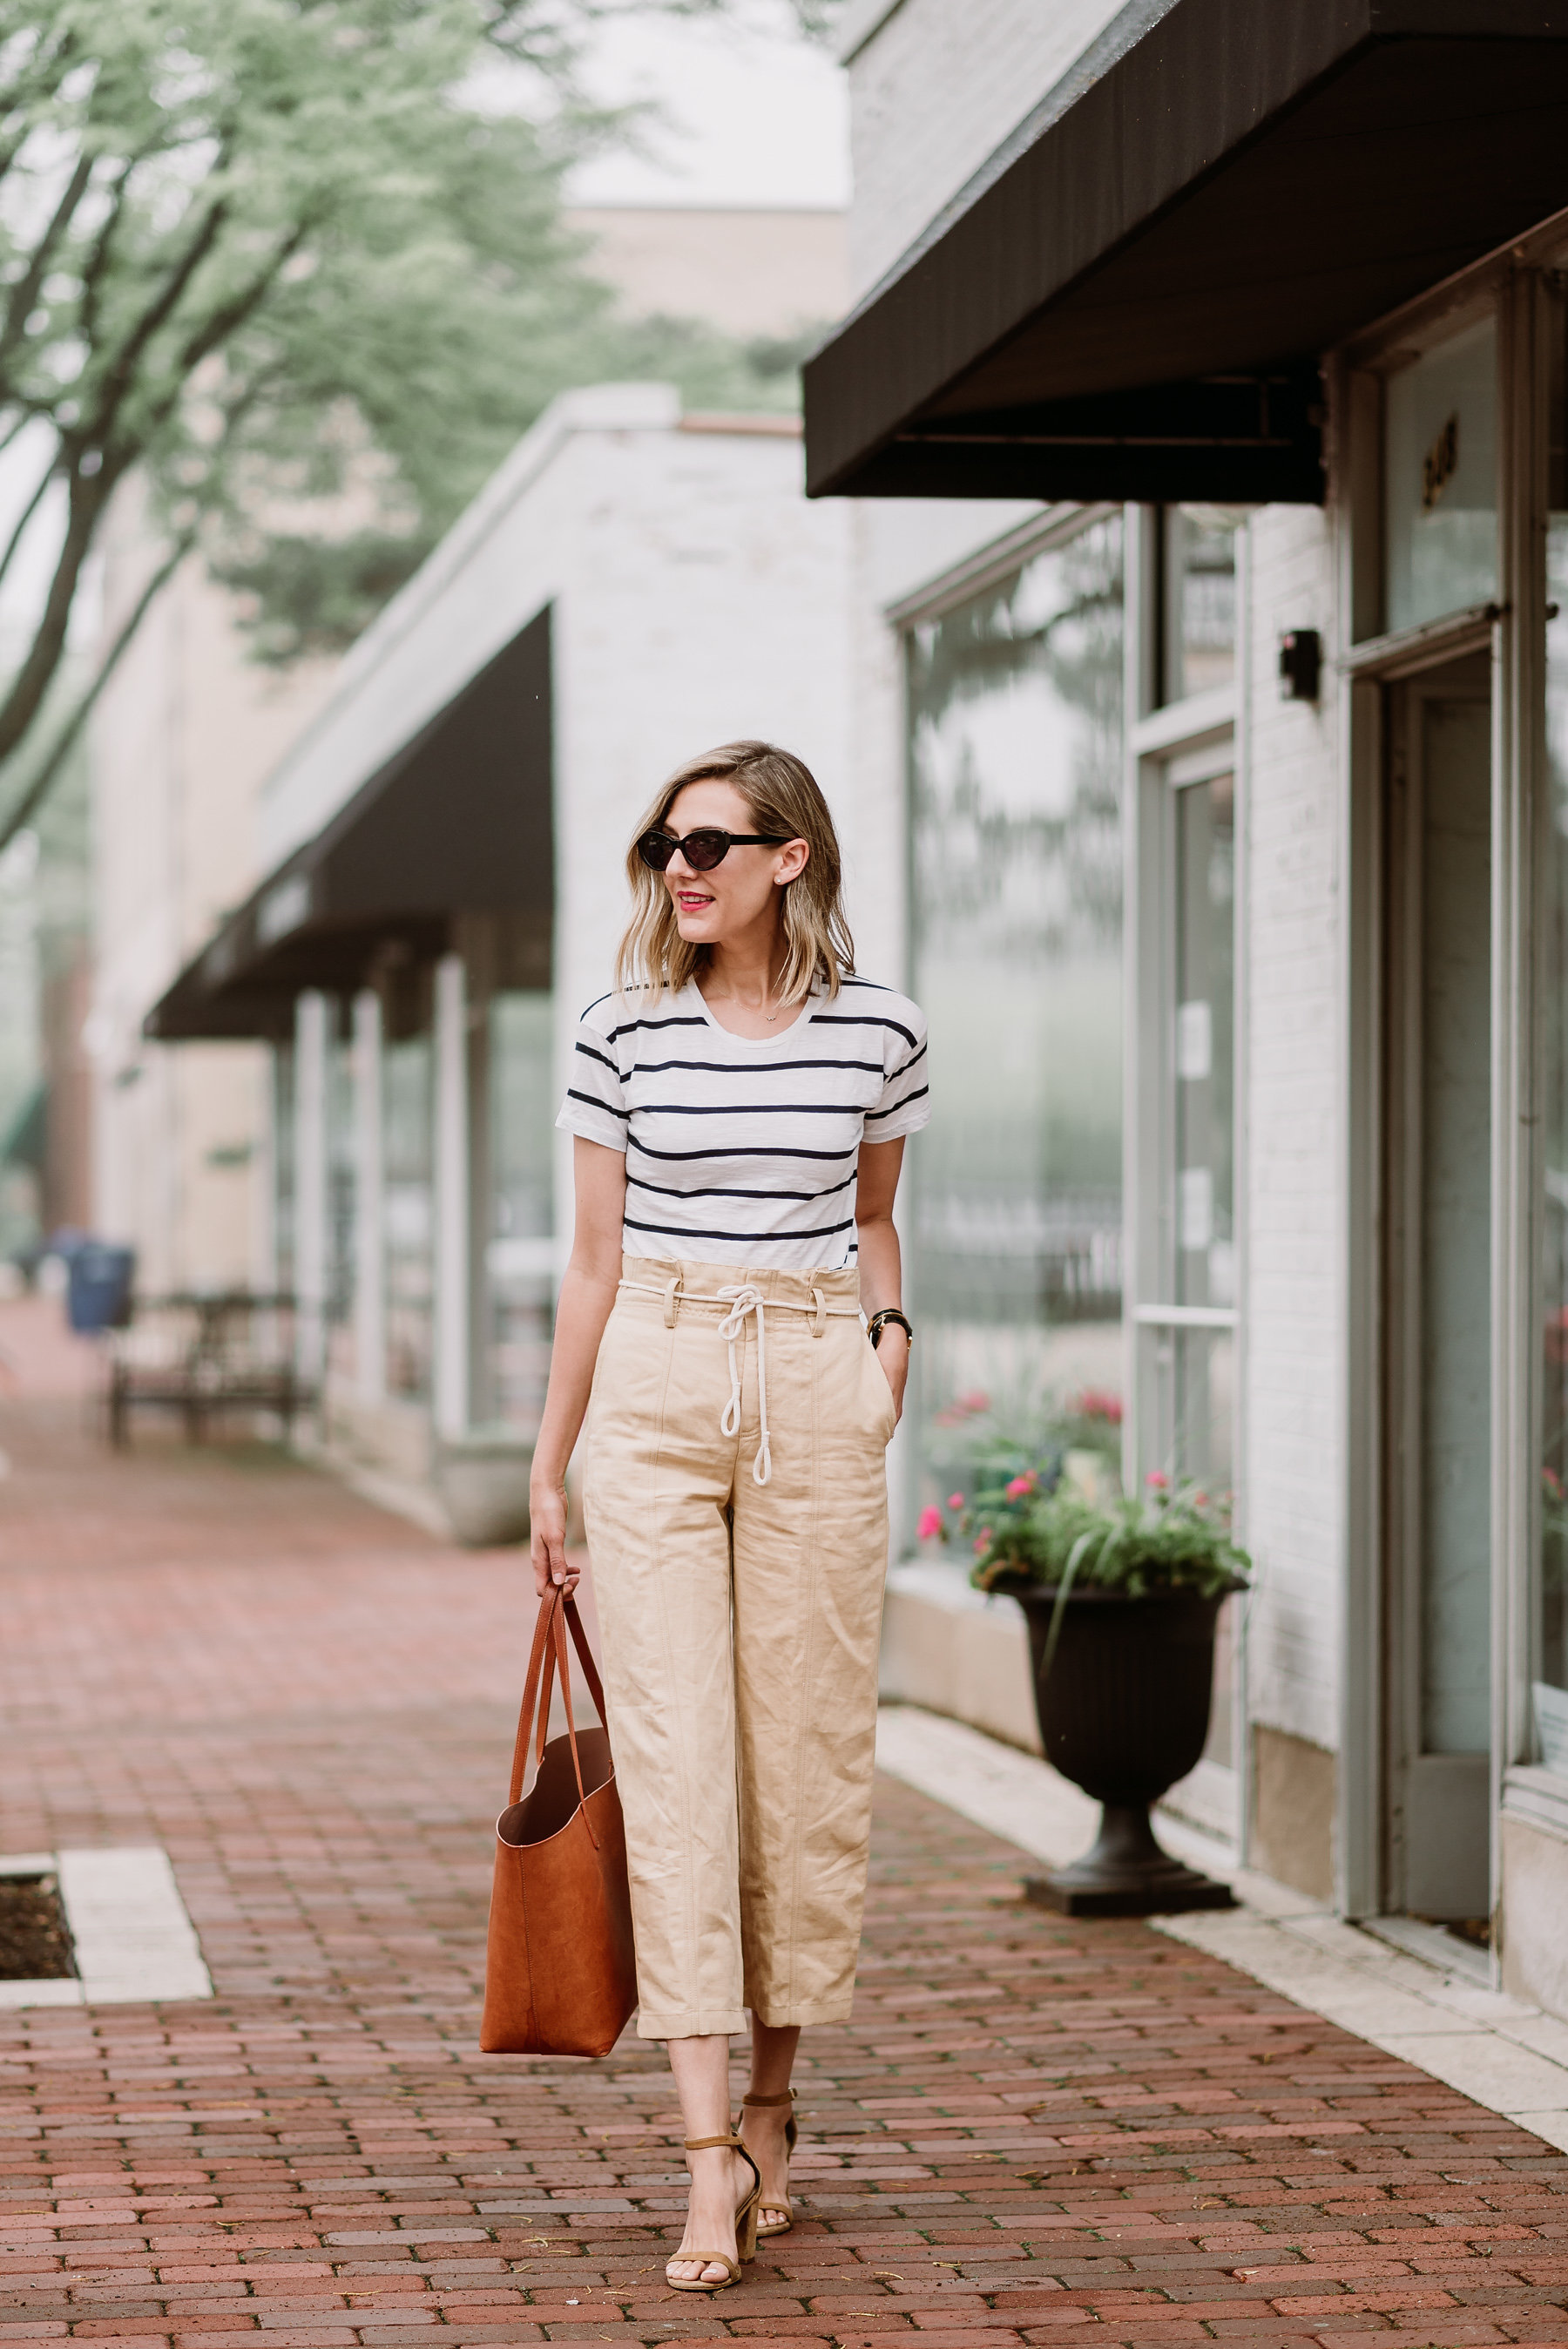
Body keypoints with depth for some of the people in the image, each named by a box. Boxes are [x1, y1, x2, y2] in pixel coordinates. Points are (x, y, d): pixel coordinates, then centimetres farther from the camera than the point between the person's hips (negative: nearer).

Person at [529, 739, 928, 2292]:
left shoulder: (876, 1031, 3)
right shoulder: (625, 1032, 2)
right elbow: (596, 1260, 8)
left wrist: (892, 1329, 2)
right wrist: (548, 1469, 9)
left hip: (816, 1401, 1)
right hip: (655, 1392, -1)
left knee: (809, 1752, 4)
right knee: (673, 1756, -7)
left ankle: (772, 2104, 23)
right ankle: (710, 2156, -7)